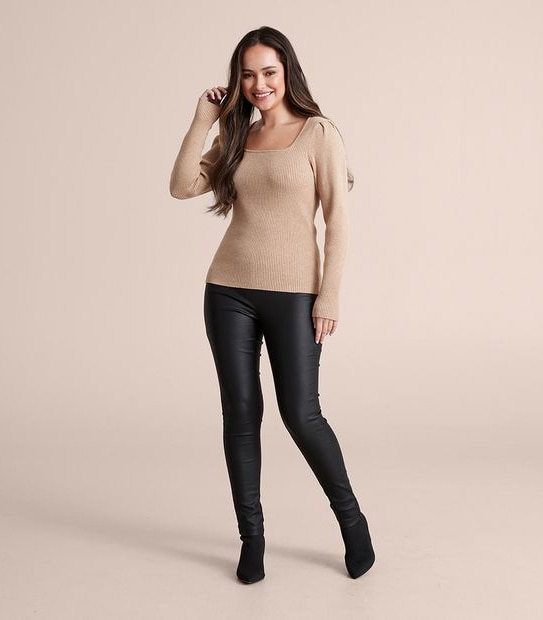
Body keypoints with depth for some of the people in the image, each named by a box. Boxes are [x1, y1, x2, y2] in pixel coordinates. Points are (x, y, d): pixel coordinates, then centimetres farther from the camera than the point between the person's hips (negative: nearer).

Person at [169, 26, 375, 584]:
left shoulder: (318, 131, -1)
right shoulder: (236, 139, 12)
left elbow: (337, 218, -5)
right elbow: (182, 187, 1)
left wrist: (330, 294, -11)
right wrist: (203, 119, 0)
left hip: (294, 294, -4)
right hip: (230, 291, 4)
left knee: (300, 416, -3)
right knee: (240, 413, 6)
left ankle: (351, 519, 22)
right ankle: (251, 536, 22)